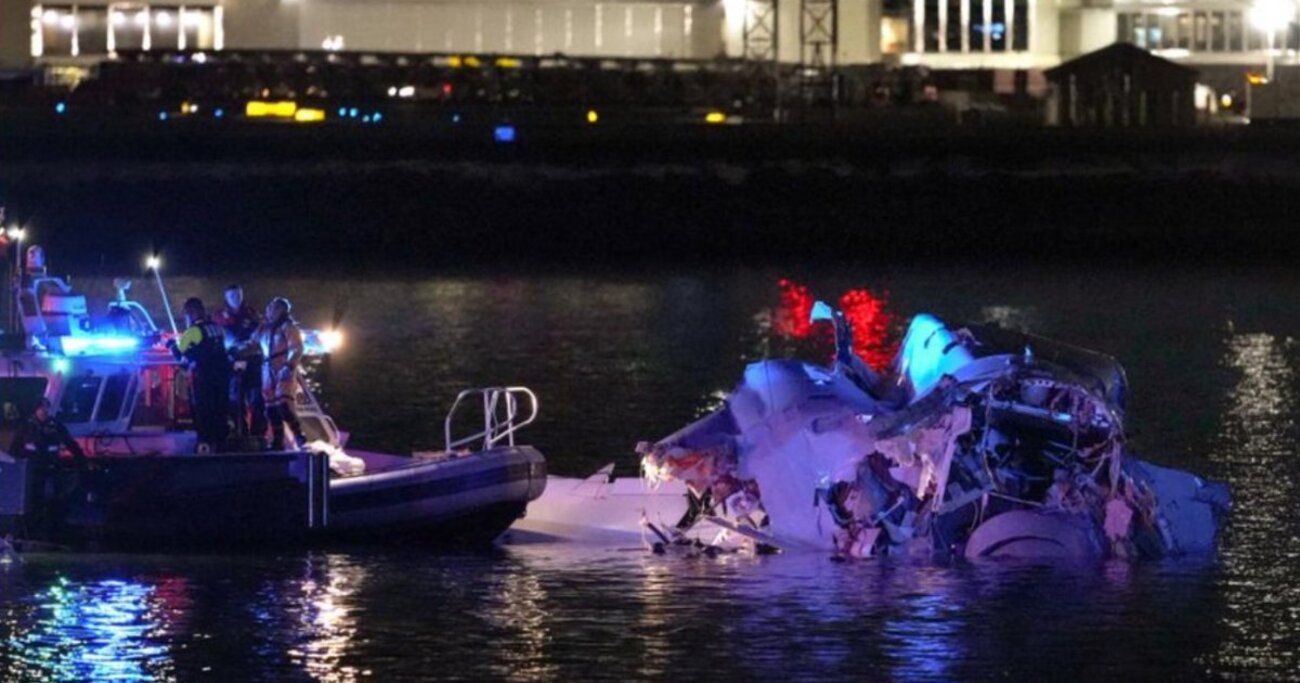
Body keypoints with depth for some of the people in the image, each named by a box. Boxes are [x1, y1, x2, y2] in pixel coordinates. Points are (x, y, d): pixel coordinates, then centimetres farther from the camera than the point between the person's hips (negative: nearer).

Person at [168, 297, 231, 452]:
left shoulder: (193, 331, -10)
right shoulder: (217, 328, 10)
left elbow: (178, 352, -6)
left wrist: (171, 344, 15)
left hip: (203, 376, -6)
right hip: (222, 373, 6)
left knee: (203, 411, -1)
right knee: (220, 409, 11)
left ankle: (206, 442, -7)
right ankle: (221, 441, 13)